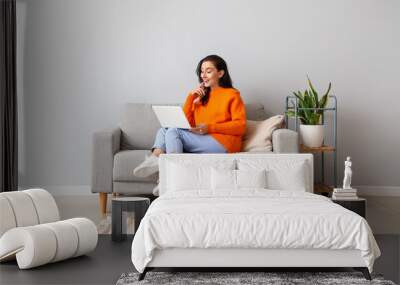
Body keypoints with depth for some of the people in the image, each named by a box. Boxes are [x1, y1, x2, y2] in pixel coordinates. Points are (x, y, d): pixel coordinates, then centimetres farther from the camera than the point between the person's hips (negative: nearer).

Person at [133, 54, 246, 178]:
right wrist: (190, 96, 1)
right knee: (164, 130, -4)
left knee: (173, 131, -19)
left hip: (222, 144, -7)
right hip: (201, 140, 7)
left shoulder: (232, 94, 3)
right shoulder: (202, 95, 20)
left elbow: (240, 125, -8)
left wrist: (210, 127, -17)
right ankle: (154, 160, -30)